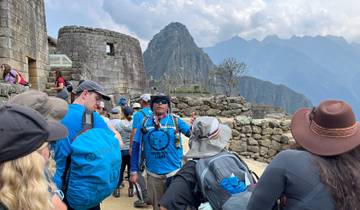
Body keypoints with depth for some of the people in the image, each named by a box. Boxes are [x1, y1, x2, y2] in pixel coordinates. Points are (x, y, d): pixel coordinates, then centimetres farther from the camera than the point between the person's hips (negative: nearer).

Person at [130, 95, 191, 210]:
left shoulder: (176, 121, -4)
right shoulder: (144, 123, -2)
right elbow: (136, 147, 1)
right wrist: (134, 171, 0)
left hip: (174, 172, -1)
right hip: (153, 174, 2)